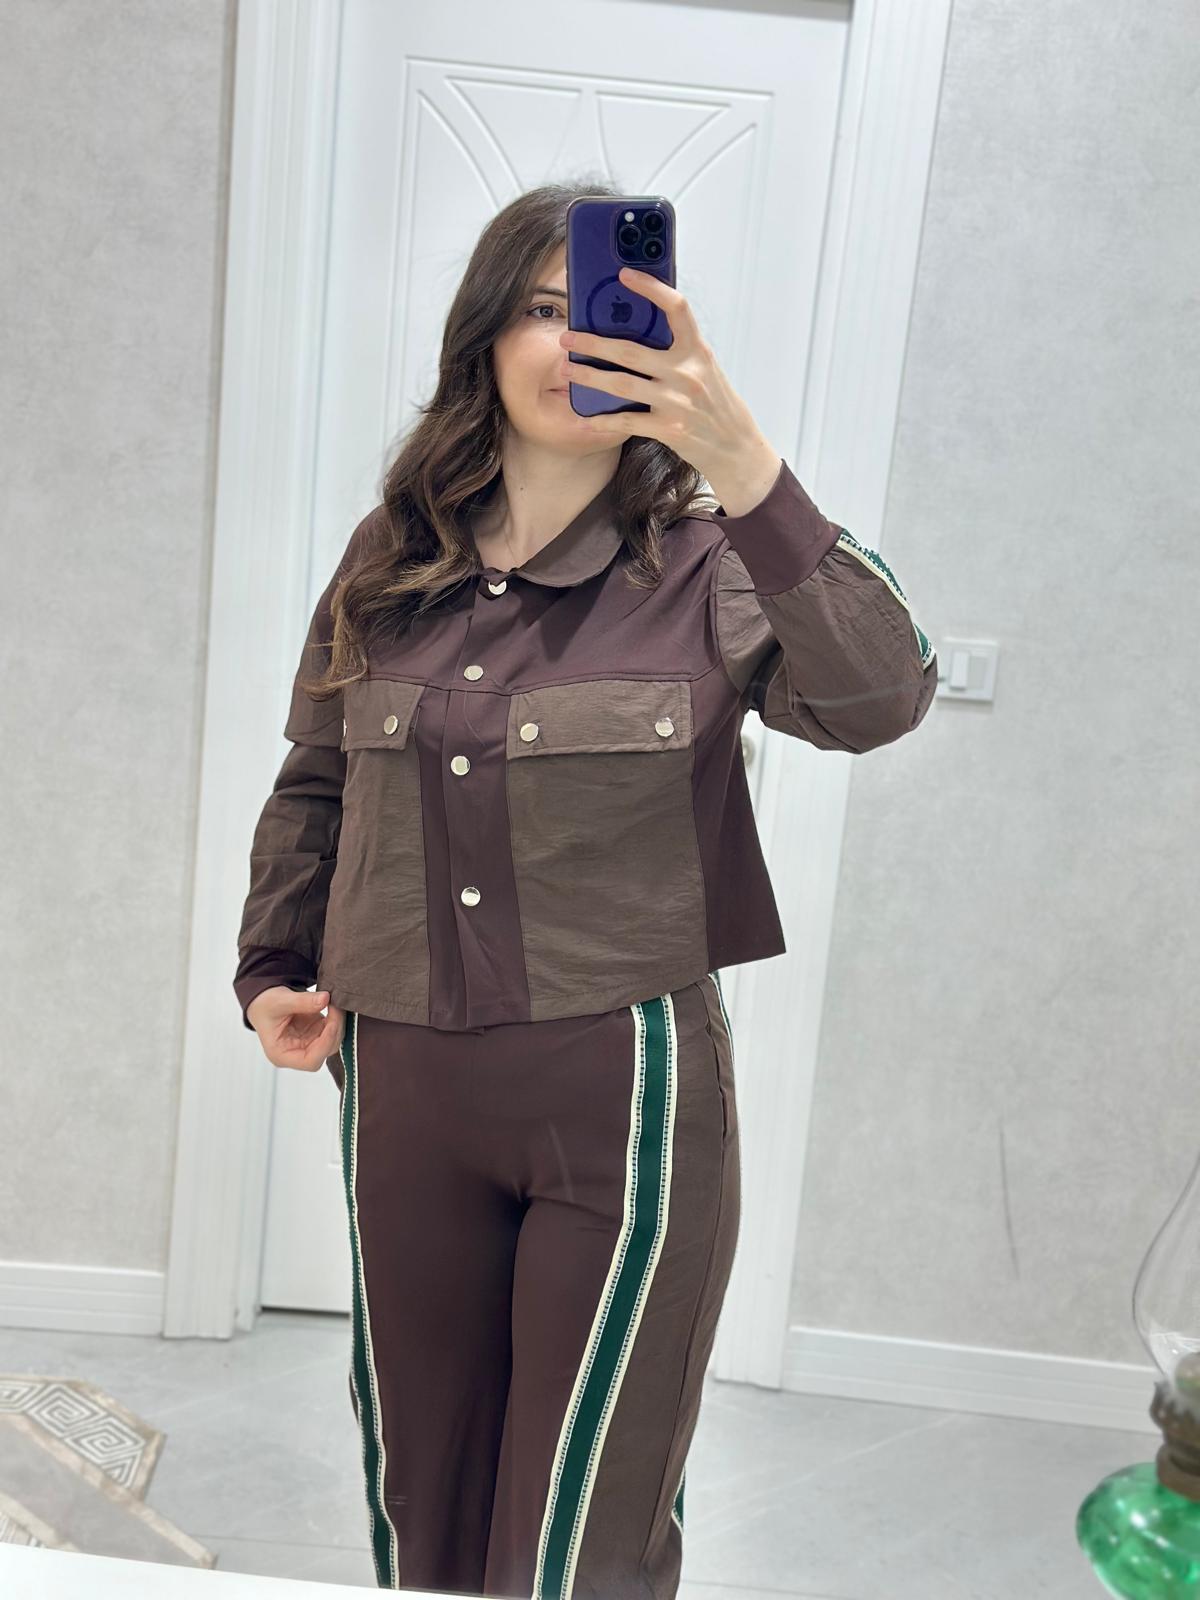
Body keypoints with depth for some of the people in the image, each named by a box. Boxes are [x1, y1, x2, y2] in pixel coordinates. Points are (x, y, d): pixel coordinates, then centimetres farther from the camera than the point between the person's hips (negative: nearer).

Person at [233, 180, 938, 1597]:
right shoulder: (386, 563, 5)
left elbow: (877, 702, -24)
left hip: (626, 1095, -4)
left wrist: (745, 466, -32)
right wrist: (272, 969, 8)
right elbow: (313, 785, 16)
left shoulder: (705, 564, -6)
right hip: (403, 1087, 4)